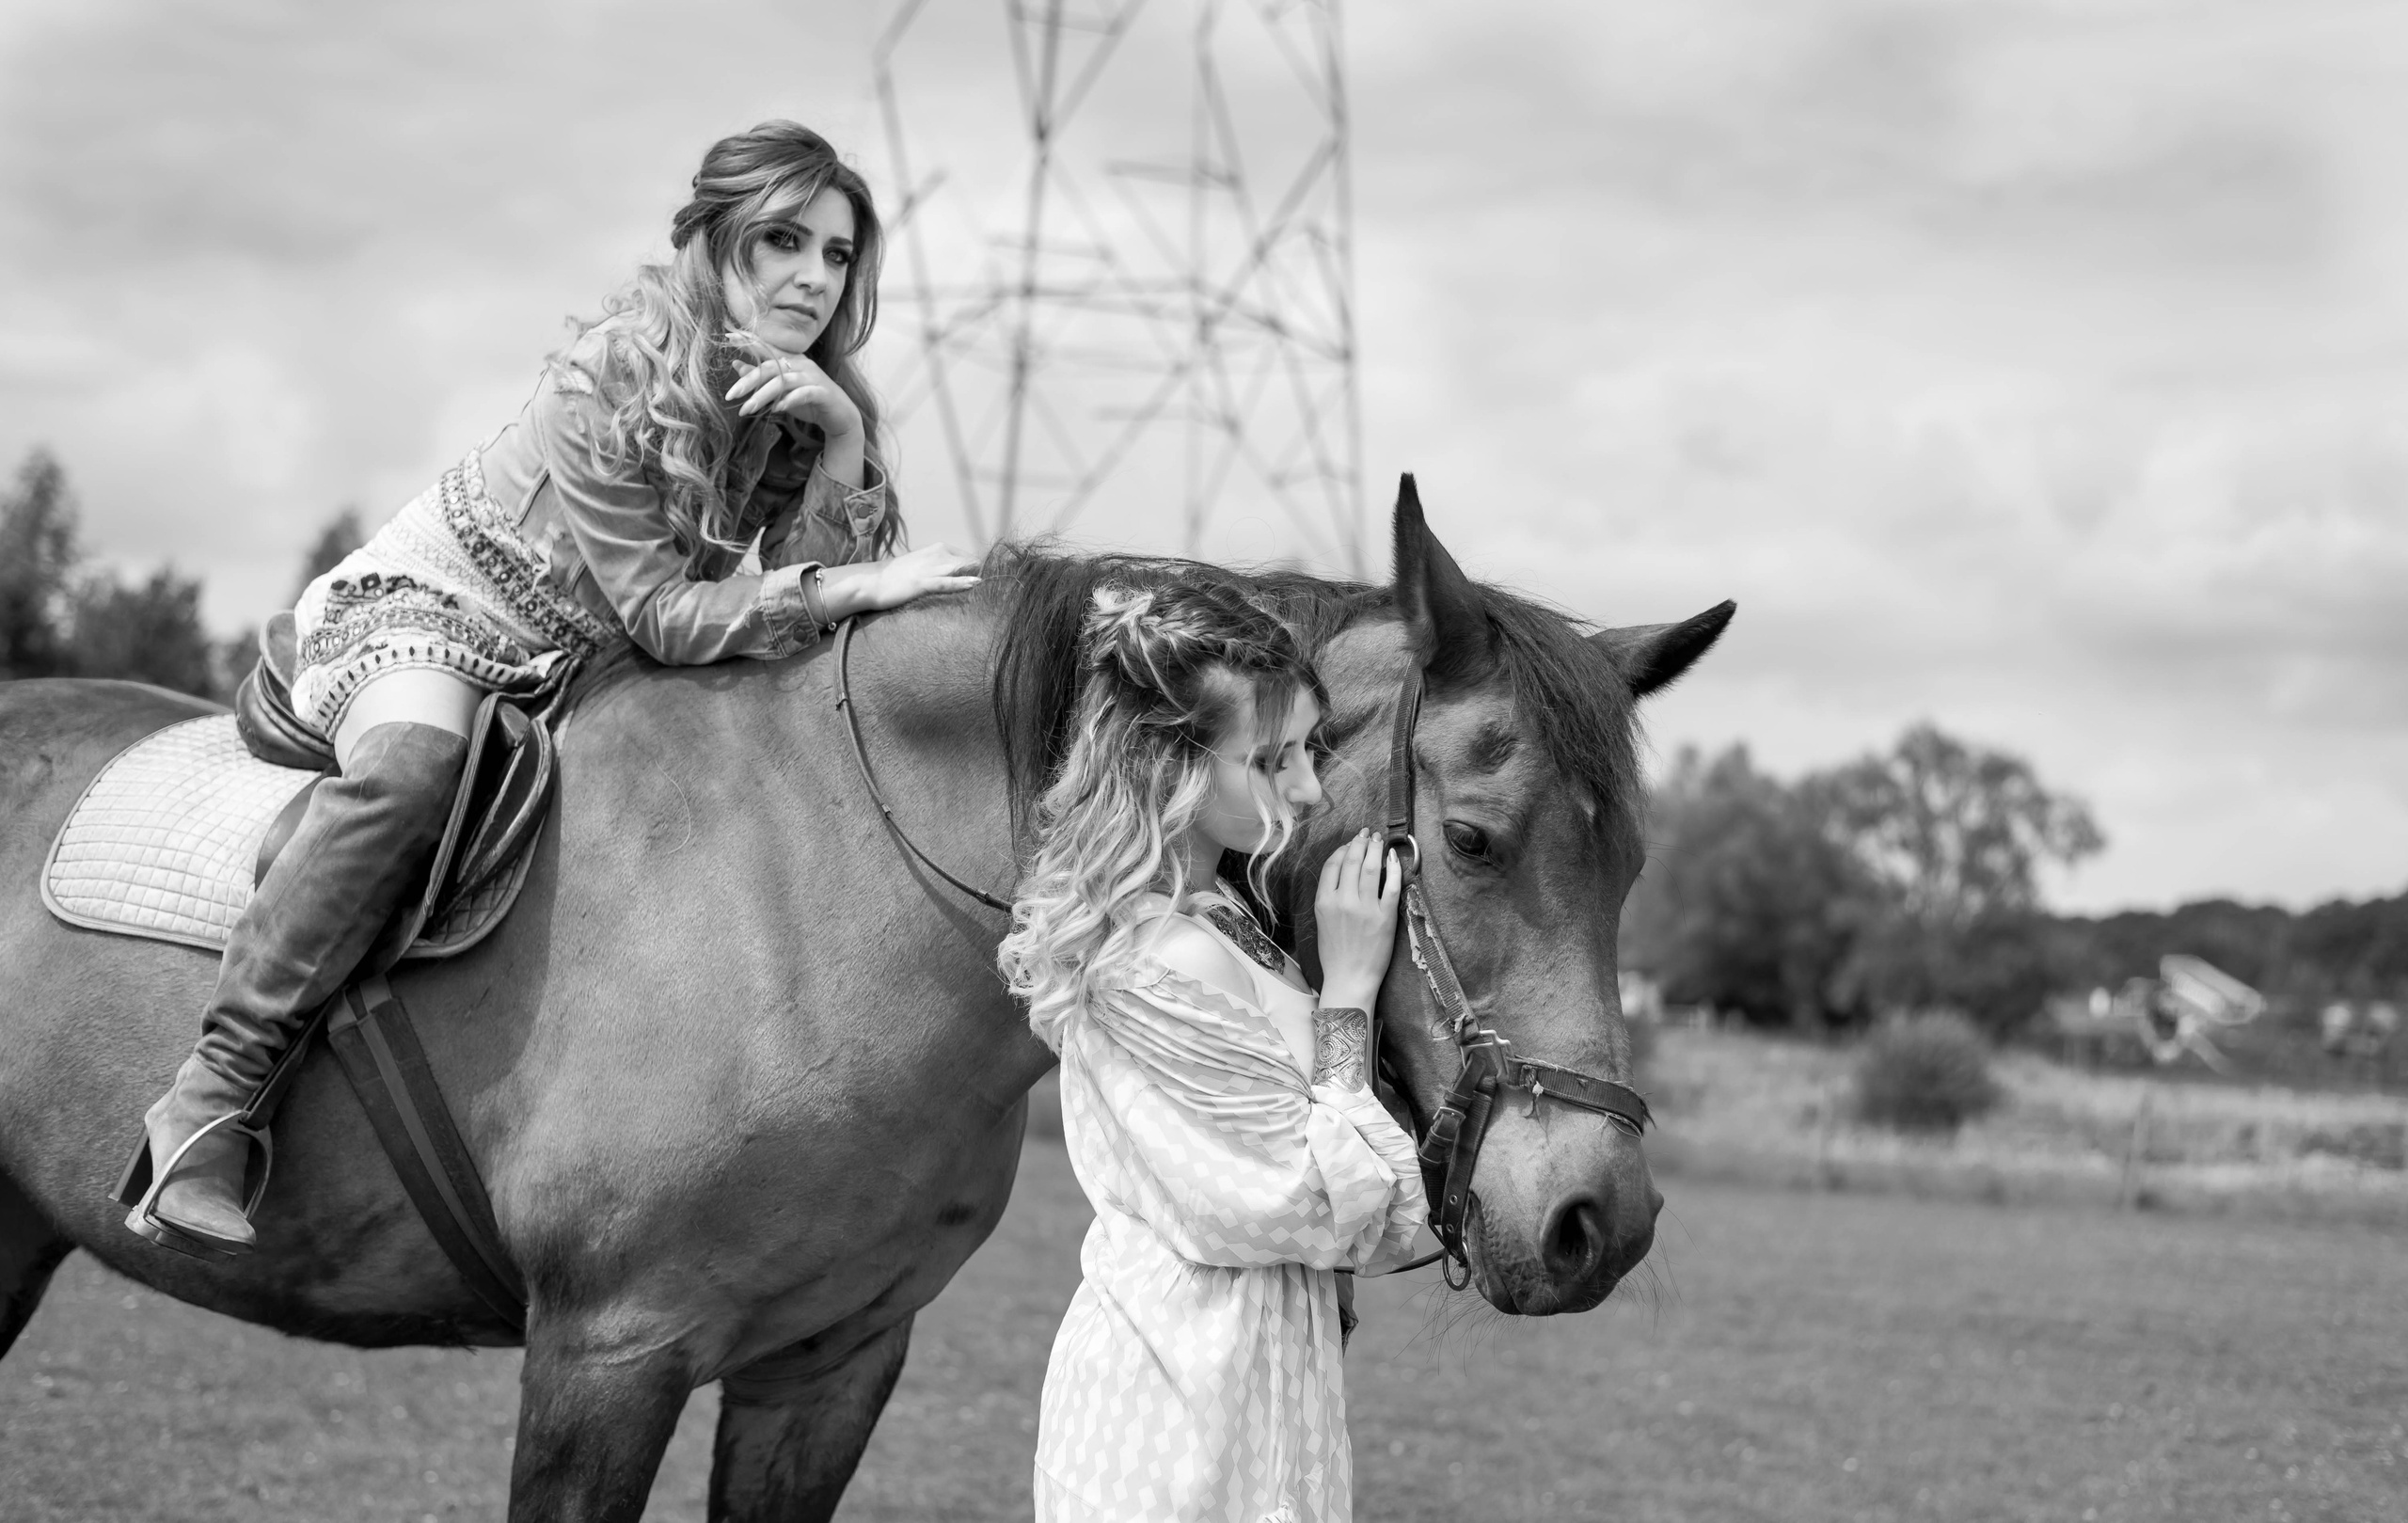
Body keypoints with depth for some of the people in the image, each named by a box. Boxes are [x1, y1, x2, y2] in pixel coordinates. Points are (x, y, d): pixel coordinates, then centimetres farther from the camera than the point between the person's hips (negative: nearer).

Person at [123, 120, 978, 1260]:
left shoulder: (806, 402, -4)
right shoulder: (612, 376, -25)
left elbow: (815, 583, -12)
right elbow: (661, 613, -26)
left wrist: (842, 438, -25)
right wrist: (857, 589, -34)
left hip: (574, 673, 8)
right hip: (424, 608, -8)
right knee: (412, 755, -39)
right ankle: (211, 1099, -35)